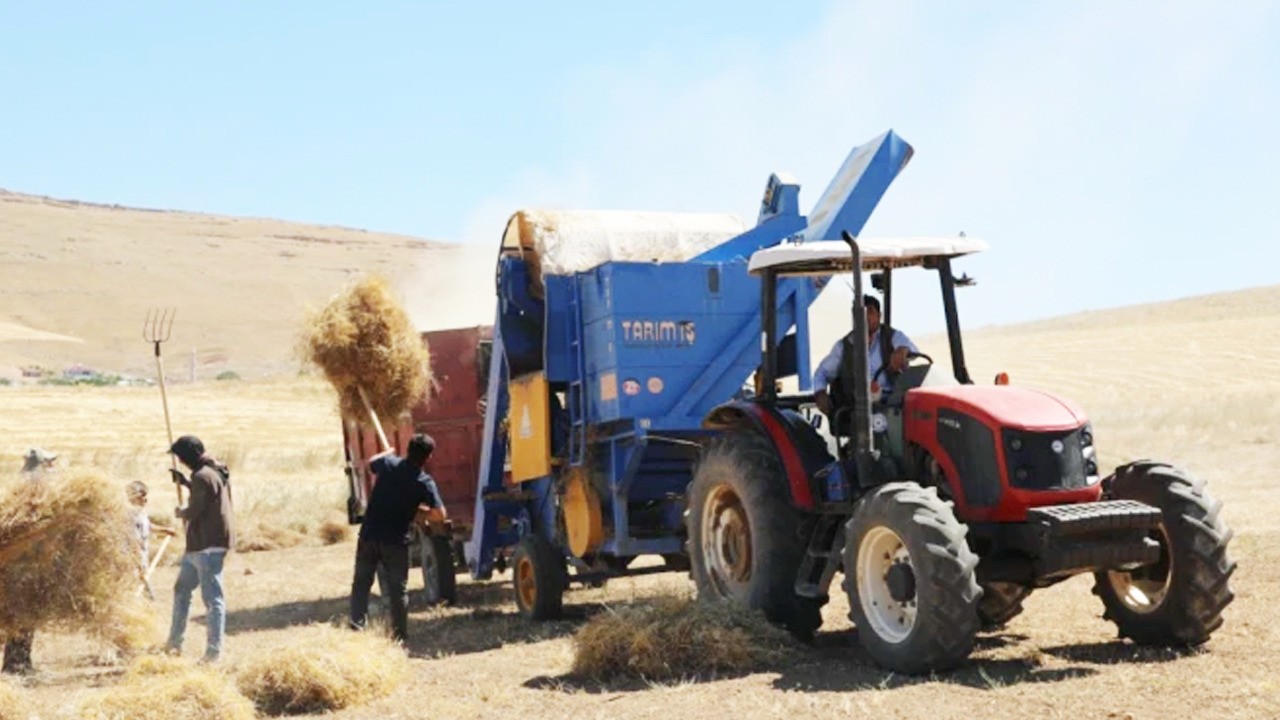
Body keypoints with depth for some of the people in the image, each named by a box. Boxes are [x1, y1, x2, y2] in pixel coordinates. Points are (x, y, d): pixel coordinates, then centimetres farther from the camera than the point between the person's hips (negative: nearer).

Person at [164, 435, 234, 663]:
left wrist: (179, 512, 2)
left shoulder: (202, 476, -18)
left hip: (208, 544, -11)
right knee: (182, 589, 20)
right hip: (197, 544, 11)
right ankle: (174, 643, 28)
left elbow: (194, 512, -20)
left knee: (212, 598, -9)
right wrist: (185, 483, 21)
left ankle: (214, 651, -8)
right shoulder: (216, 472, 13)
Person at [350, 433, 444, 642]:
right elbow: (439, 514, -13)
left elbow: (370, 462, 24)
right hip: (396, 541, -3)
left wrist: (389, 452, 43)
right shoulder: (424, 482, -9)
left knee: (361, 584, 14)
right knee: (398, 589, 8)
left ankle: (356, 627, 10)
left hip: (369, 536, 3)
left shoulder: (388, 463, -1)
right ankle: (399, 634, 11)